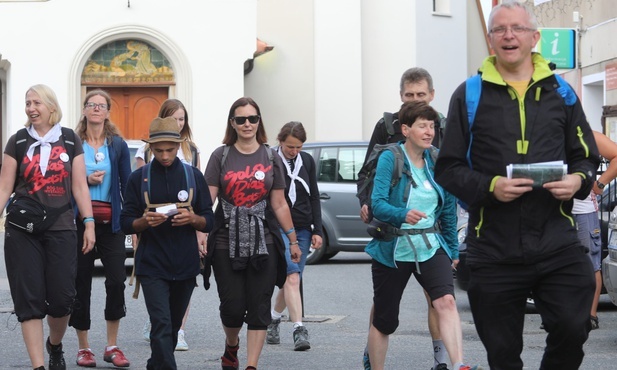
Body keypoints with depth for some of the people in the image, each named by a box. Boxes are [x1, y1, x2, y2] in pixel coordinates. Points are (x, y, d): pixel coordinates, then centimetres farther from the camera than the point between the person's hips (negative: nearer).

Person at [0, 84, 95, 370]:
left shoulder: (70, 140, 7)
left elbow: (79, 186, 7)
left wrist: (89, 223, 0)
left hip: (61, 229, 0)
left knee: (62, 298, -2)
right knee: (29, 299, -4)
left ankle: (55, 345, 28)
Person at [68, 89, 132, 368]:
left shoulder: (118, 145, 8)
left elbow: (127, 185, 8)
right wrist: (85, 180, -11)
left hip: (111, 221, 1)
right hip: (79, 220, 0)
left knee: (117, 280, -8)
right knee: (81, 284, 2)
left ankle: (112, 347, 4)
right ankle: (83, 348, 12)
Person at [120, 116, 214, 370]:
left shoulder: (194, 176, 7)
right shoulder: (138, 178, 3)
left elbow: (208, 222, 6)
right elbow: (126, 223, 2)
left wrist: (192, 219, -16)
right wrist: (146, 221, -19)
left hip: (186, 265, 3)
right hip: (152, 266, -3)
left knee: (173, 326, 13)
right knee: (162, 325, -15)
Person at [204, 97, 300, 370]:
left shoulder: (271, 158, 8)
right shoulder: (221, 156, 4)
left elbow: (279, 204, 9)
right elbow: (207, 199, -4)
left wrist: (293, 240, 6)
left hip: (263, 244, 1)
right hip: (226, 244, -1)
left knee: (259, 309, -1)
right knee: (232, 307, -1)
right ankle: (231, 346, 30)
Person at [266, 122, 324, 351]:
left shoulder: (307, 161, 9)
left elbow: (314, 198, 13)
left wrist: (317, 231, 6)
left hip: (303, 229, 5)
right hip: (278, 228, -5)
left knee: (289, 280, 7)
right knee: (292, 277, -17)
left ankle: (273, 319, 29)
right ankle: (299, 330, -21)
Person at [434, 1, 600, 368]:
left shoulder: (559, 92, 10)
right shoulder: (470, 95, 4)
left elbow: (587, 157, 15)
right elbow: (448, 169, 3)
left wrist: (578, 180, -8)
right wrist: (490, 186, -15)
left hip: (558, 243, 1)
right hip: (494, 251, -1)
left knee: (572, 330, -13)